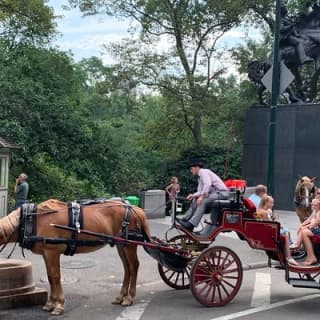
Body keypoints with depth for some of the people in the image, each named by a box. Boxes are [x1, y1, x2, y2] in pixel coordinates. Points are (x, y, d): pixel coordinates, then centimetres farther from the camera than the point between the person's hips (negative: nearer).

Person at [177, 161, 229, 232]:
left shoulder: (203, 172, -8)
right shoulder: (200, 177, 21)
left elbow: (208, 184, -24)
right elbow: (200, 191, 17)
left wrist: (202, 196, -29)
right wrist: (193, 195, -2)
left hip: (221, 192, -10)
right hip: (214, 193, 10)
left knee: (202, 202, -27)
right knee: (195, 200, 7)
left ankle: (191, 224, -33)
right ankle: (185, 219, 3)